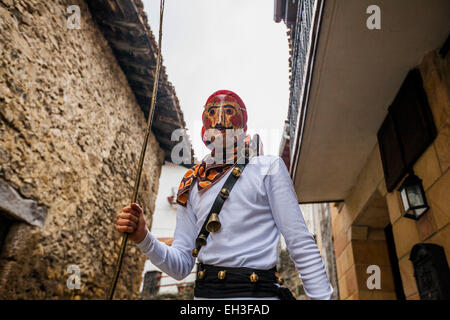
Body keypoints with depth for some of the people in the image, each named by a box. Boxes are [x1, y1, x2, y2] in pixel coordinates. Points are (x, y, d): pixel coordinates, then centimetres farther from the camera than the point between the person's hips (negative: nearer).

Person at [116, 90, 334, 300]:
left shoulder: (269, 167, 2)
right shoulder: (192, 186, 12)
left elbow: (301, 245, -3)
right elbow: (181, 265, 8)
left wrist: (322, 296, -10)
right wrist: (142, 237, -7)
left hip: (258, 292, -3)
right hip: (204, 292, 4)